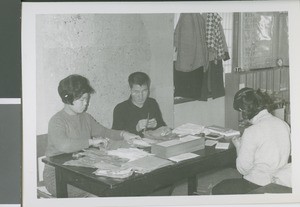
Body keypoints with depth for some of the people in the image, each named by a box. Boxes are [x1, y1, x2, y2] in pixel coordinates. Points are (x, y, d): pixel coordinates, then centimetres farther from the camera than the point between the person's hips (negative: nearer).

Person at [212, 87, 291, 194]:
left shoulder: (251, 132, -23)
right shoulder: (283, 124, -1)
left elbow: (243, 169, -17)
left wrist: (238, 145, -2)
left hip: (258, 186, -8)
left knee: (217, 189, 14)